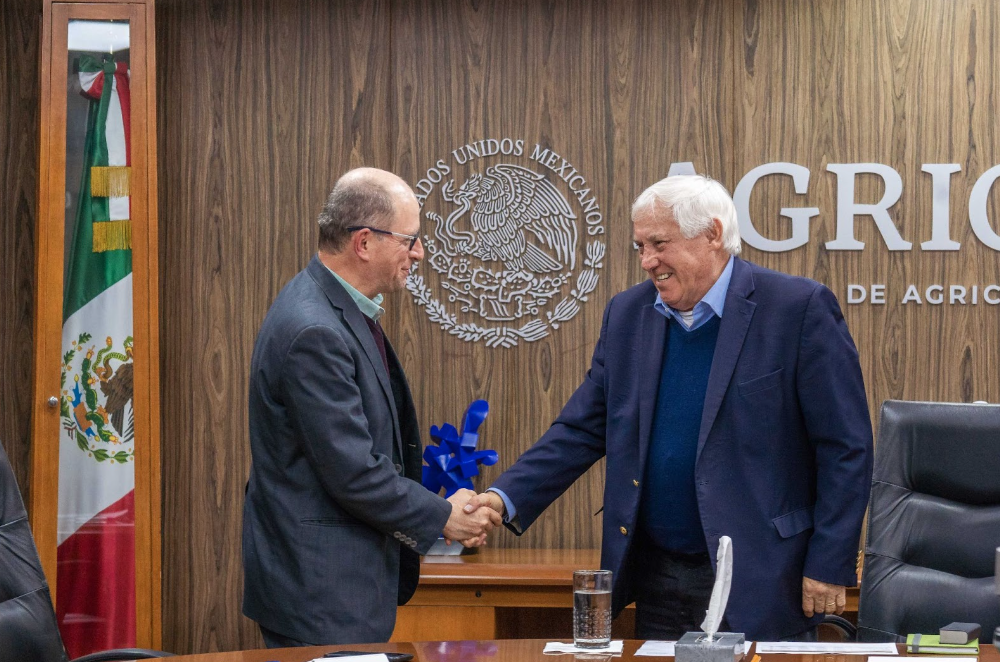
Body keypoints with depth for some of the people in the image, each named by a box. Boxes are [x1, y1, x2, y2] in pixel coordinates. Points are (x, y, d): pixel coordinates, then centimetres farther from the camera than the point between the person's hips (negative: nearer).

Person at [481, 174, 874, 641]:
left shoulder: (801, 309, -9)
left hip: (759, 585, -5)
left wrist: (829, 567, -12)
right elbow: (581, 432, 9)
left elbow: (846, 448, -9)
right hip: (659, 585, 5)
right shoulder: (627, 315, 8)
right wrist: (504, 499, -5)